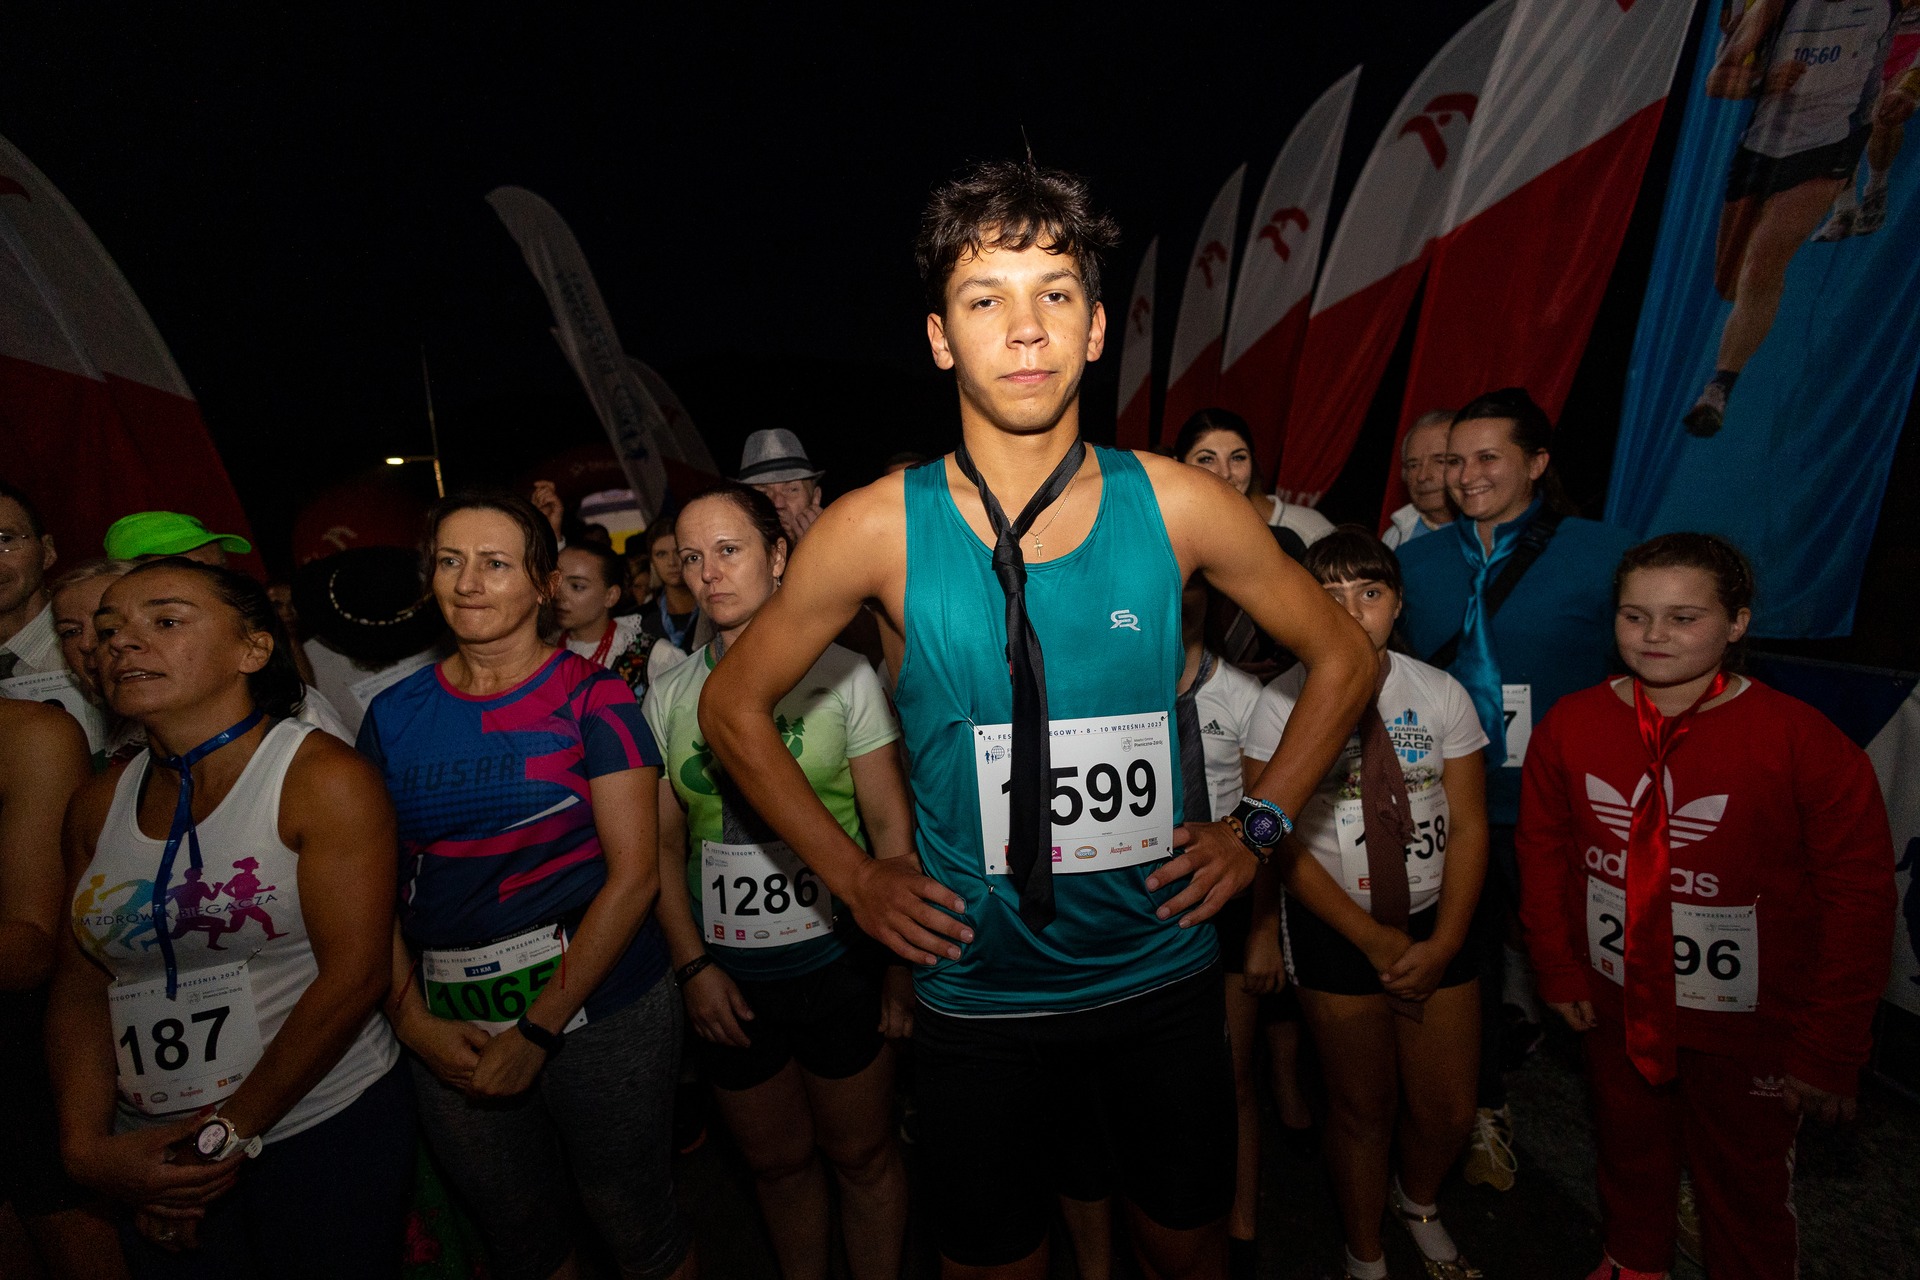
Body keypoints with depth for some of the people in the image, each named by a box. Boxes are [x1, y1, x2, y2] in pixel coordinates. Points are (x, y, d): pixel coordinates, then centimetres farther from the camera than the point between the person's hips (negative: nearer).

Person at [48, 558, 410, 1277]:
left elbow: (352, 977, -19)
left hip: (325, 1132, -5)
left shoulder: (323, 778, -16)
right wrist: (87, 1144, -6)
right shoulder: (99, 804, 4)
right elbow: (80, 982, 5)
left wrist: (227, 1134, -15)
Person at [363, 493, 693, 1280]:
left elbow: (634, 874, -13)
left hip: (595, 1002, -3)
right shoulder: (393, 715, 4)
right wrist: (411, 1017, -7)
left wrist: (536, 1031, -15)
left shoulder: (590, 697, -8)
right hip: (450, 1023, 4)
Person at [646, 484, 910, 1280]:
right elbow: (664, 842, 5)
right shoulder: (668, 697, 1)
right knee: (776, 1160, 20)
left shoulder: (840, 674, -7)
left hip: (839, 964, -3)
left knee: (861, 1153, 13)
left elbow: (892, 827, -7)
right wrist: (692, 965, -3)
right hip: (728, 978, 3)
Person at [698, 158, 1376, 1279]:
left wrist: (1256, 827, -1)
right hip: (980, 991, -1)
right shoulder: (880, 529, -14)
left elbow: (1343, 656, 5)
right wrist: (852, 874, -3)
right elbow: (735, 706, 0)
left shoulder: (1177, 504, -10)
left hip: (1163, 975, 2)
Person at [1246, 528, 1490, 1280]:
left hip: (1435, 919, 3)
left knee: (1450, 1111, 9)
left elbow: (1469, 827, -1)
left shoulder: (1441, 694, -1)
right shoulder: (1283, 702, -10)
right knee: (1362, 1108, 10)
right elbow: (1282, 843, -10)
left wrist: (1442, 943, -10)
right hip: (1334, 927, -2)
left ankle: (1419, 1205, 44)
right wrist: (1373, 939, -12)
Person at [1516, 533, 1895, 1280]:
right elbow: (1543, 853, 3)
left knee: (1746, 1190, 16)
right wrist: (1560, 969, 4)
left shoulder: (1804, 742, -18)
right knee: (1628, 1158, 26)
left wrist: (1830, 1049, -11)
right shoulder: (1570, 725, -8)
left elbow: (1858, 901, -12)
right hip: (1614, 1008, 4)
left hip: (1746, 1028, -3)